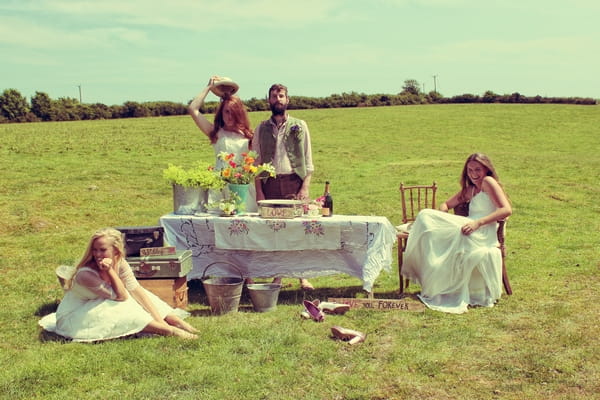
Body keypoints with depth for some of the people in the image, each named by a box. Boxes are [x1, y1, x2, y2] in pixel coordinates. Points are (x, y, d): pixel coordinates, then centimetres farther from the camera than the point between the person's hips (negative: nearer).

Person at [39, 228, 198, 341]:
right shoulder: (86, 273, -31)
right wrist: (110, 271, -37)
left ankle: (179, 322, -14)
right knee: (119, 309, -29)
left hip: (98, 308, 7)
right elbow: (120, 296, -27)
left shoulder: (120, 263, -13)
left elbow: (137, 290, -16)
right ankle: (170, 331, -30)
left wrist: (159, 319, -24)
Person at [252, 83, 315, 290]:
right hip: (271, 183, 1)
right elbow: (256, 163, 10)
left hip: (295, 181, -1)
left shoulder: (299, 126, 8)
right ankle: (277, 275, 11)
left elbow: (308, 160, 5)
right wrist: (259, 192, 1)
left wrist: (305, 187, -5)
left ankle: (303, 276, 3)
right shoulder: (261, 129, 11)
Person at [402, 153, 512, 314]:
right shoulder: (470, 189, 27)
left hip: (482, 235, -8)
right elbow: (446, 204, 32)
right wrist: (441, 218, 7)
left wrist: (478, 223, -21)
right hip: (472, 232, 8)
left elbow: (507, 210, -11)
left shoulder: (488, 182, 2)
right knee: (425, 215, -6)